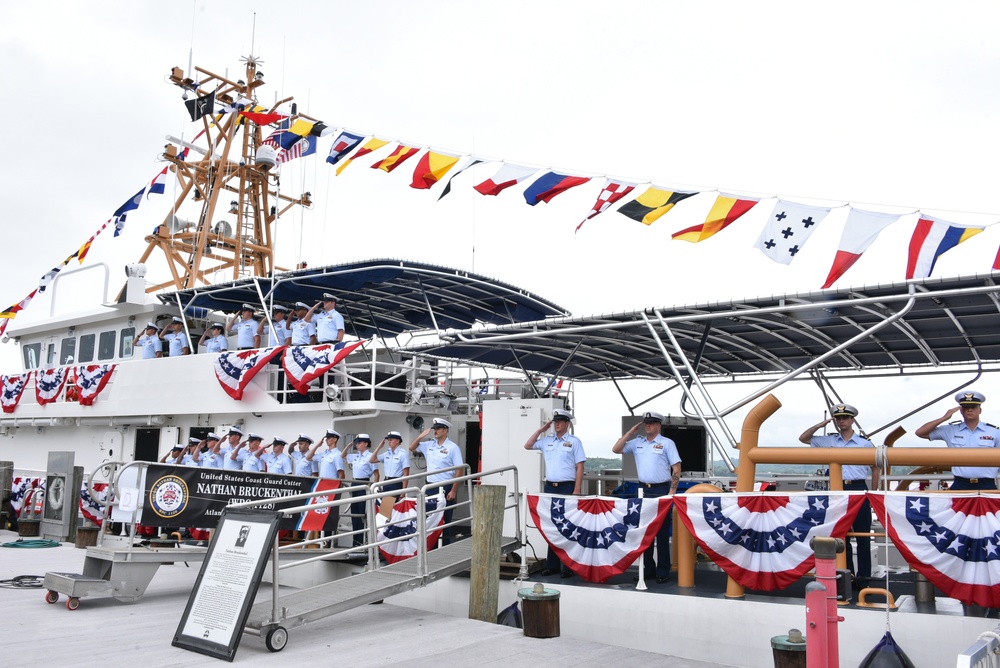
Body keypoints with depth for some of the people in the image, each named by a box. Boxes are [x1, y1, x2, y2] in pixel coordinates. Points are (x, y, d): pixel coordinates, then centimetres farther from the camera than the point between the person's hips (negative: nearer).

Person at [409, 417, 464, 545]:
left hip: (446, 488, -5)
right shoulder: (429, 445, 8)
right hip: (431, 487, 5)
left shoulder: (452, 447, -8)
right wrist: (420, 436, 0)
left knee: (445, 519, 1)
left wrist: (453, 491, -15)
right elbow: (412, 448, 18)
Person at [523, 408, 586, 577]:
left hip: (567, 487, -5)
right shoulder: (547, 441, 11)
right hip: (549, 487, 5)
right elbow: (527, 446, 16)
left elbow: (580, 468, -6)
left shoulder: (574, 441, -2)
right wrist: (540, 430, 8)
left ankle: (568, 566, 5)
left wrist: (576, 491, -13)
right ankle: (552, 565, 17)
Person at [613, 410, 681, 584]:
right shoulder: (637, 442, 10)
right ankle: (648, 568, 18)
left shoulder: (667, 443, -1)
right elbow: (616, 449, 7)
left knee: (662, 532, 0)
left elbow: (676, 468, -4)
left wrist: (672, 492, -11)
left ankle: (663, 571, 8)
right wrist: (630, 432, 3)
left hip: (661, 490, -5)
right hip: (643, 490, 5)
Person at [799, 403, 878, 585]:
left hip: (858, 488, -3)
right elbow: (803, 438, 13)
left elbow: (875, 468, 9)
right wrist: (821, 424, 2)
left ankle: (863, 576, 6)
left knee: (862, 534, 0)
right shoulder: (829, 441, 8)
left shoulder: (865, 443, 2)